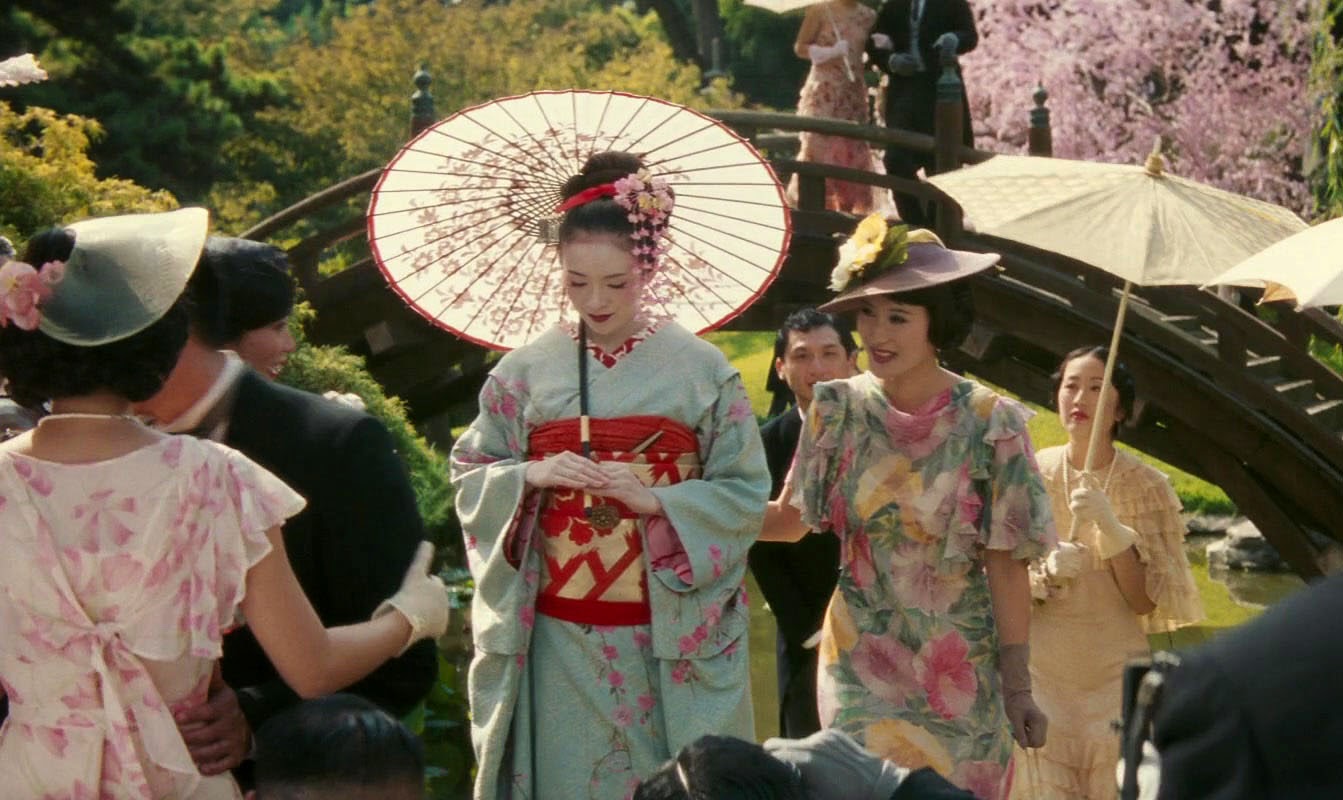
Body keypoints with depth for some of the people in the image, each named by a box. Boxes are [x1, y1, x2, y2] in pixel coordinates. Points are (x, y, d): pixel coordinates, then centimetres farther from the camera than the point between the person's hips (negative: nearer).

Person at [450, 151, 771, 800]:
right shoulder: (524, 372, 4)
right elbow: (469, 477, 7)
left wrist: (655, 500, -16)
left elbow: (746, 491, -2)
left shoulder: (702, 371, -1)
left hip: (672, 637, -1)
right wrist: (531, 477, -12)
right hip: (557, 637, 1)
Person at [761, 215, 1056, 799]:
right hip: (863, 666, 1)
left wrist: (1018, 685, -8)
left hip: (961, 674, -1)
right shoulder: (839, 410, -3)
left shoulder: (990, 423, -10)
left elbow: (1006, 564, -8)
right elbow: (788, 519, 5)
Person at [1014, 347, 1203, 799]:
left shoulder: (1146, 487, -4)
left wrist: (1111, 527, -20)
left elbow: (1147, 602, -8)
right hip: (1041, 674, 1)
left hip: (1116, 677, -1)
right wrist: (1044, 575, -18)